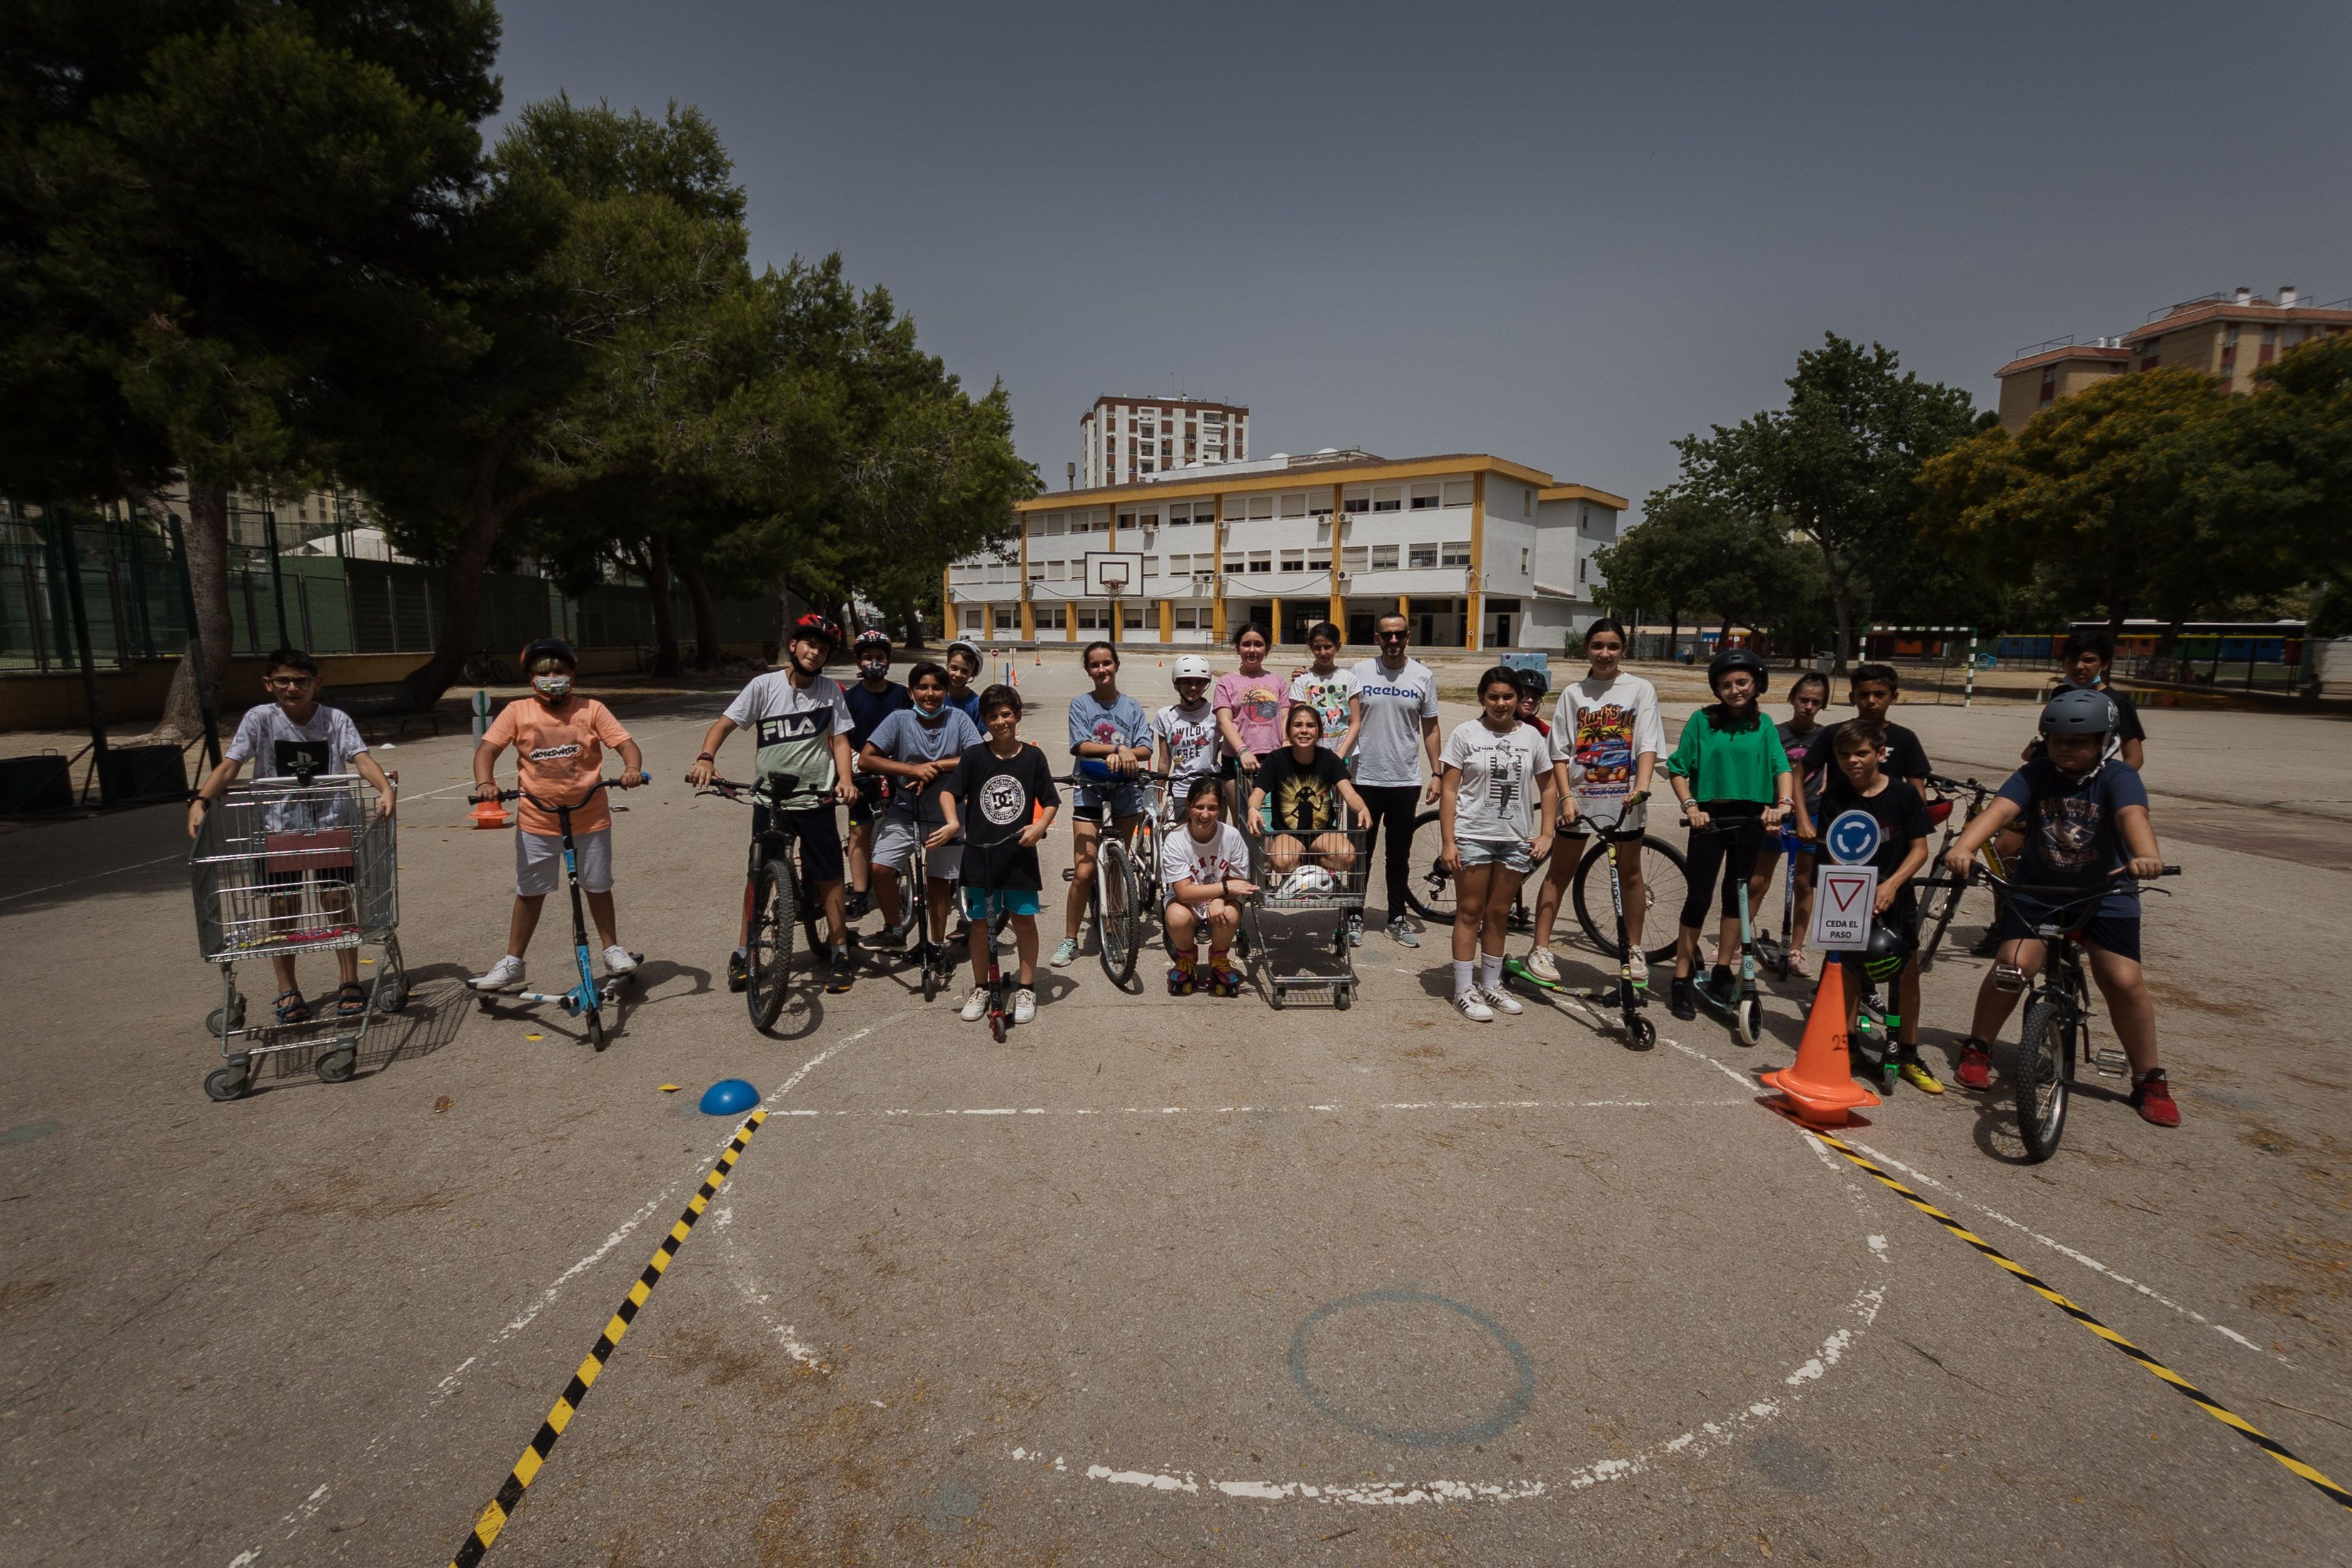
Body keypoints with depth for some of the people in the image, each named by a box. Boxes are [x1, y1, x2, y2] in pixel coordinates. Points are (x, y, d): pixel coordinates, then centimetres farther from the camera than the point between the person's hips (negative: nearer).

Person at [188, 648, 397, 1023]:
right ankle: (288, 992, 16)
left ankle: (350, 984, 13)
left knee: (337, 902, 1)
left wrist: (385, 788, -37)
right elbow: (229, 766, -10)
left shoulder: (336, 720, -4)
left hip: (331, 824, 0)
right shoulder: (259, 719, -4)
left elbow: (361, 758, -18)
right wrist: (200, 801, -27)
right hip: (279, 827, 1)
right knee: (282, 908, 2)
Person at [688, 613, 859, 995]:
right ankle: (744, 954, 23)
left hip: (816, 798, 0)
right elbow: (724, 724, -7)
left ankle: (840, 952, 16)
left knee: (827, 876, 3)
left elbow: (840, 739, -2)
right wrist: (706, 758, -24)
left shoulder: (831, 690, -1)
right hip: (769, 799, 1)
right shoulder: (765, 685, -4)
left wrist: (845, 779, -18)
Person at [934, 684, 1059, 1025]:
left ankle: (1026, 989, 17)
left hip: (1019, 853, -1)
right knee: (979, 921, 9)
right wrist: (952, 823, -23)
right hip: (979, 853, 1)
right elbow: (949, 793, -4)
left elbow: (1051, 802, 2)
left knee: (1024, 920, 3)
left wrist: (1040, 826, -16)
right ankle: (980, 989, 24)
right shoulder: (974, 756, -1)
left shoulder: (1032, 756, -1)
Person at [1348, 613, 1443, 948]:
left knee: (1400, 854, 12)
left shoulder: (1423, 676, 2)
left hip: (1406, 780, 1)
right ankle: (1354, 917, 19)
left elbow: (1430, 728, 6)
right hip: (1365, 778, -1)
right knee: (1361, 851, 7)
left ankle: (1397, 919, 23)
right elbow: (1350, 722, -3)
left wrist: (1436, 774, 2)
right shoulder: (1361, 671, -1)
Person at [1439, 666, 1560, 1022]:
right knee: (1470, 912, 3)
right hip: (1472, 836, -3)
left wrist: (1545, 834, 4)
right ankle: (1465, 990, 11)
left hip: (1516, 840, 3)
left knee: (1499, 913, 12)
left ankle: (1491, 984, 25)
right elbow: (1448, 790, -6)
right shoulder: (1466, 733, -4)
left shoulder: (1532, 737, 6)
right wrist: (1448, 842, -11)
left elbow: (1548, 787, 13)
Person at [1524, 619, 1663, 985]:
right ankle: (1541, 949, 12)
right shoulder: (1573, 693, 5)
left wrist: (1641, 787, -24)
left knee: (1630, 875, 10)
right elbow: (1560, 752, 2)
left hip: (1622, 798, 0)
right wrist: (1567, 796, -10)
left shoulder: (1640, 690, 2)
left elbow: (1648, 745, -8)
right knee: (1559, 873, 5)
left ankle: (1635, 951, 24)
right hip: (1580, 795, 1)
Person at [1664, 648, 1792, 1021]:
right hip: (1710, 817, -3)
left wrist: (1782, 803, -23)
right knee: (1699, 896, -3)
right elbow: (1677, 769, -4)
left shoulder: (1764, 726, 6)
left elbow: (1781, 767, -5)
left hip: (1750, 818, 3)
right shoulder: (1702, 721, -3)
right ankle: (1681, 981, 6)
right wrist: (1691, 807, -18)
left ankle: (1722, 972, 25)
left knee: (1736, 893, 11)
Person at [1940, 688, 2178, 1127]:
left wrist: (2146, 856, -54)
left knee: (2125, 981, -10)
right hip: (2037, 890, 1)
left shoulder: (2118, 779, -11)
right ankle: (1977, 1049, 7)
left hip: (2105, 894, 0)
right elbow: (1999, 810, -25)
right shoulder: (2035, 774, -7)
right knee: (2013, 965, -15)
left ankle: (2150, 1080, 12)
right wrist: (1963, 847, -44)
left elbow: (2133, 815, -32)